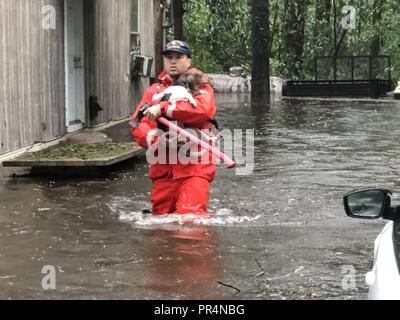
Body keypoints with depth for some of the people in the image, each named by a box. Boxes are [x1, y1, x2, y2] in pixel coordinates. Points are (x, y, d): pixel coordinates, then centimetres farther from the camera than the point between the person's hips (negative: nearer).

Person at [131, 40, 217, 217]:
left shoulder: (199, 85, 5)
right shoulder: (154, 90, 15)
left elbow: (203, 108, -18)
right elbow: (138, 125, 4)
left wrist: (163, 108, -21)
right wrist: (154, 138, -18)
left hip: (194, 167, -4)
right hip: (163, 168, 4)